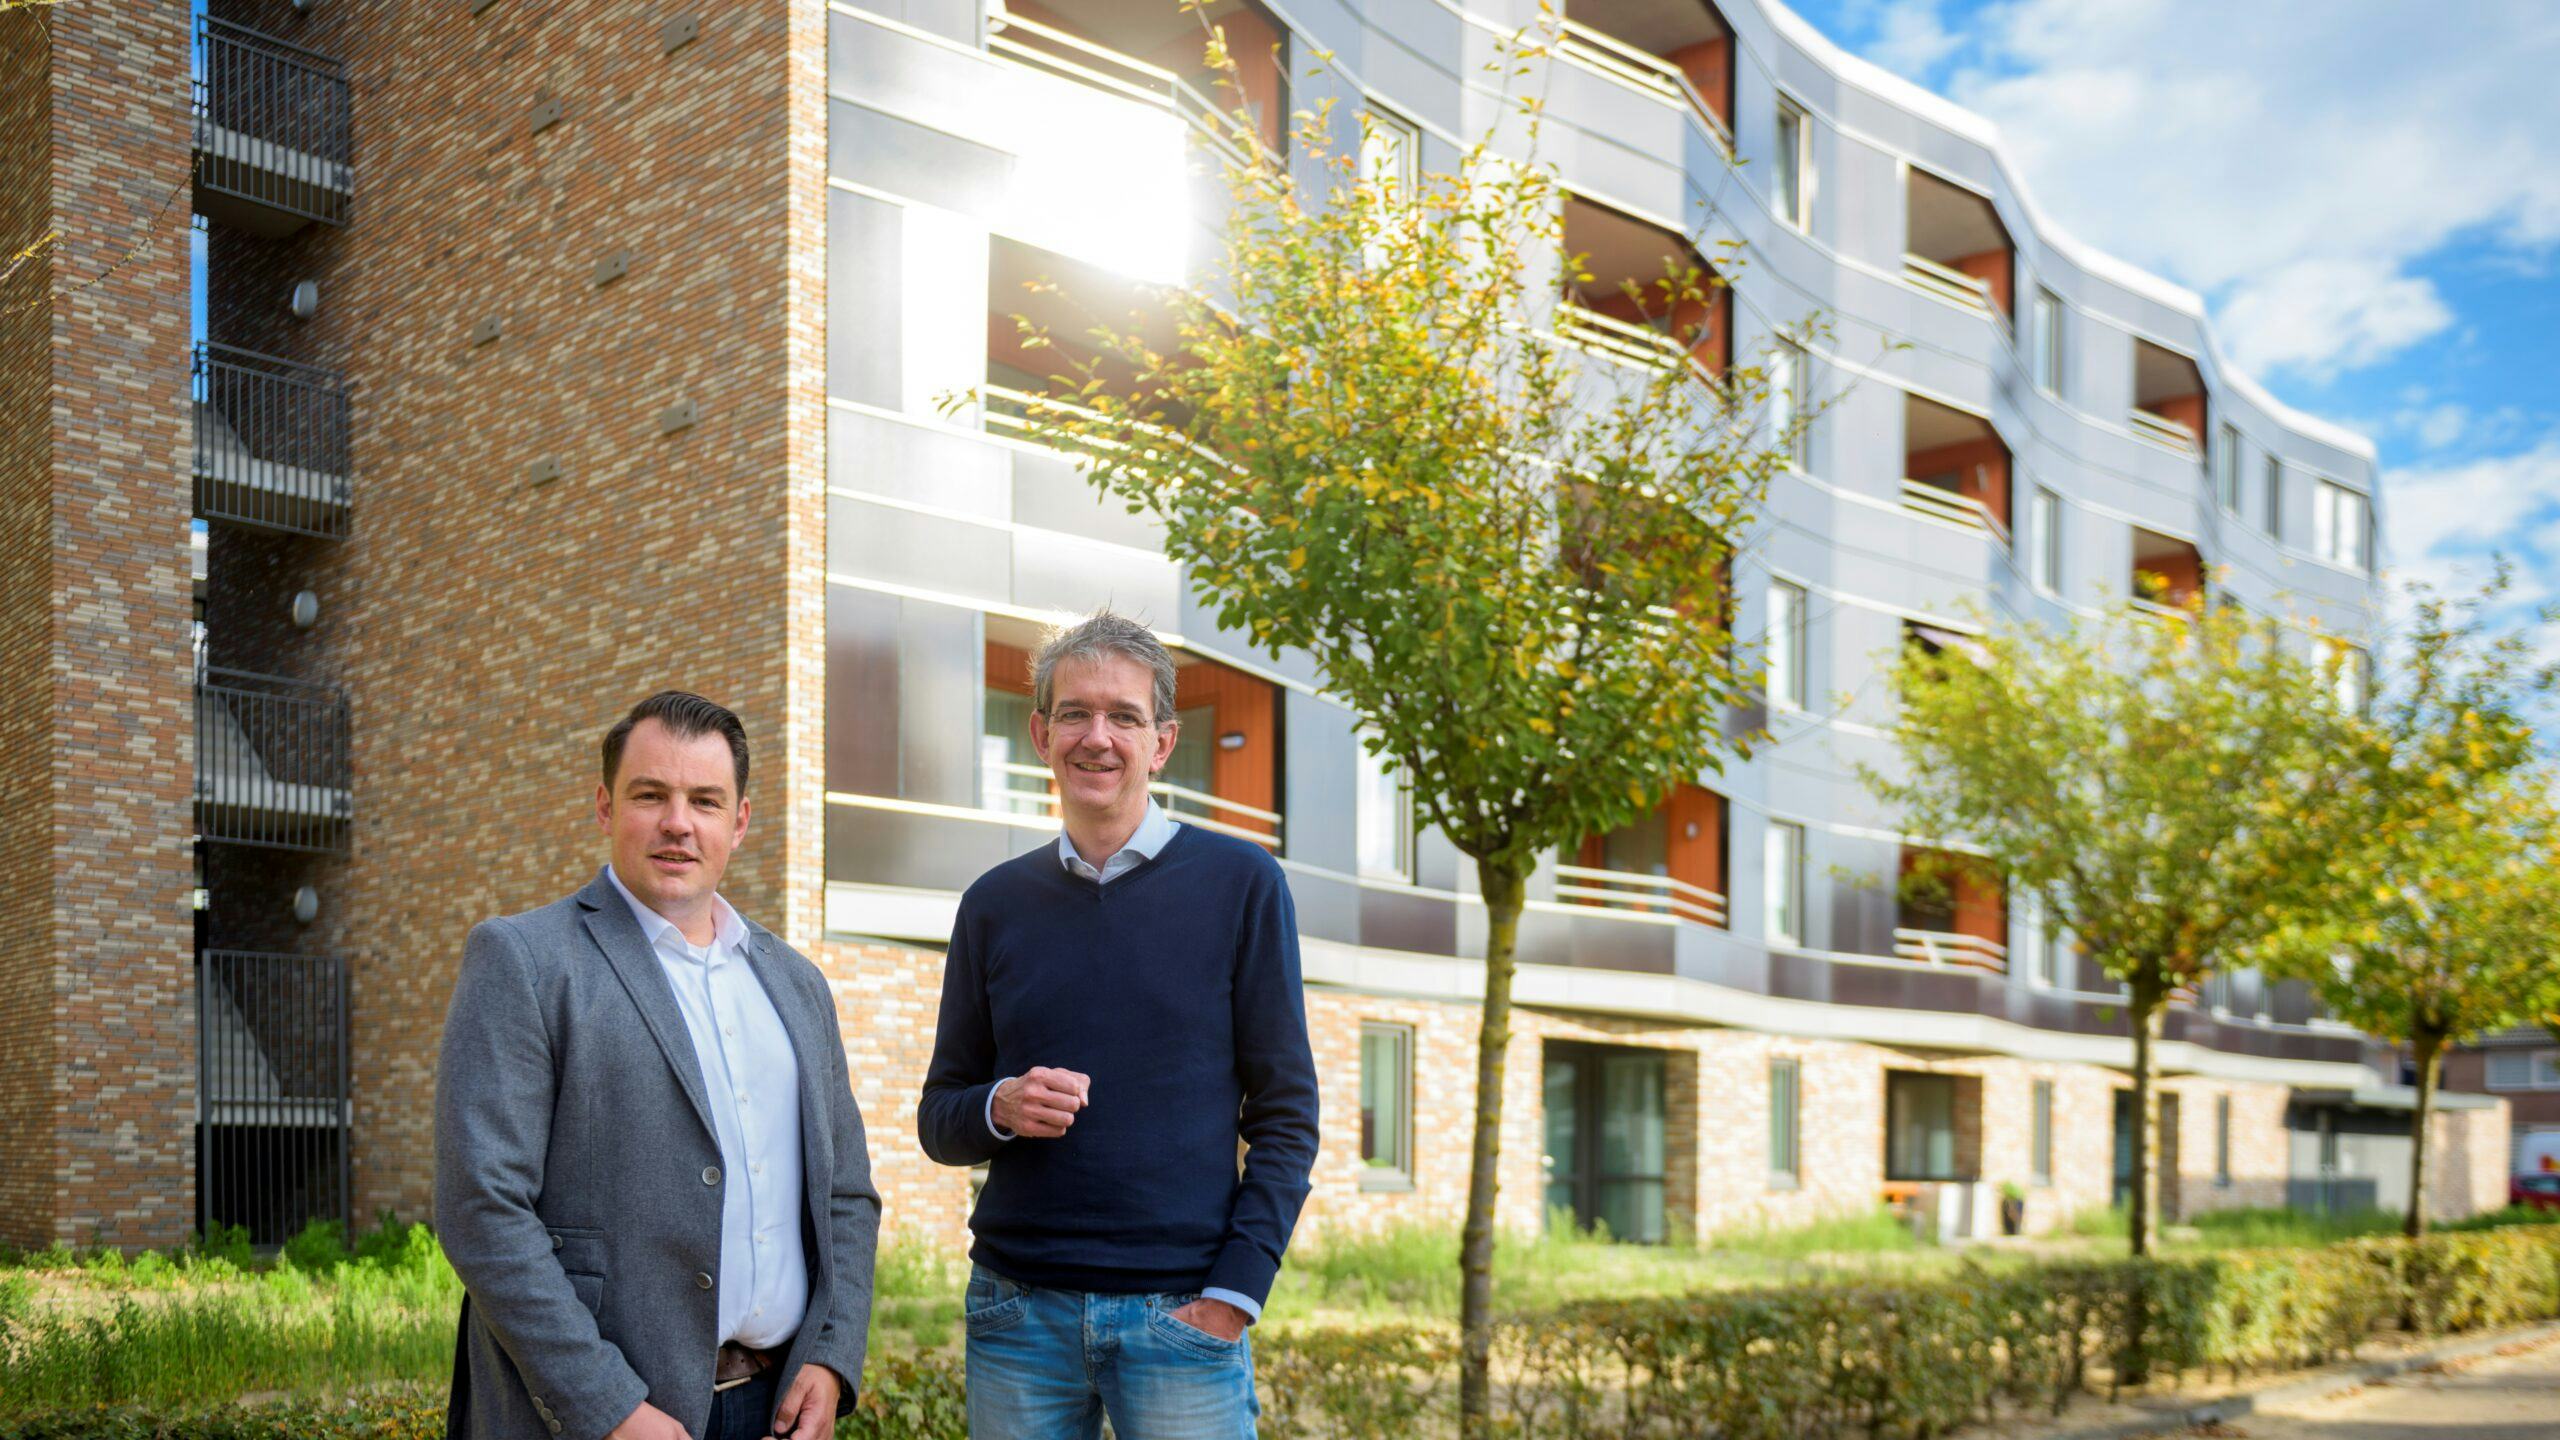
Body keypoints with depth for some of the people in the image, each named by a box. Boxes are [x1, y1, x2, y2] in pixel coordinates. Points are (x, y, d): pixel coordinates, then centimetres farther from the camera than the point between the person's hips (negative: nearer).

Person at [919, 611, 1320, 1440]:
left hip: (1181, 1311, -2)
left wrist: (1234, 1290, -10)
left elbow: (1285, 1117, 0)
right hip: (1017, 1307, 3)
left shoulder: (1239, 884, 0)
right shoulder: (996, 903, 9)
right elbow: (938, 1121, 12)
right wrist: (1000, 1109, -9)